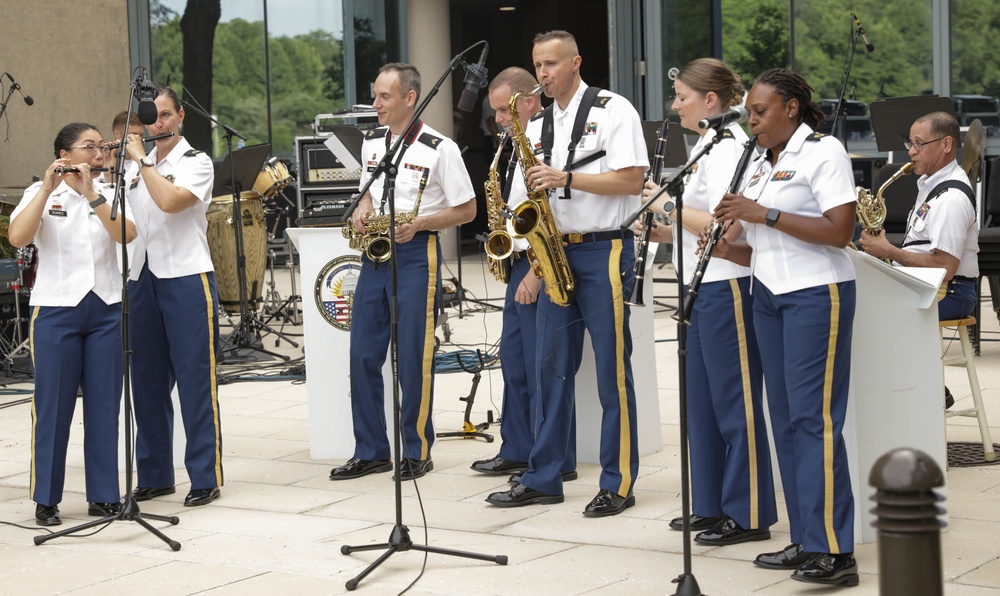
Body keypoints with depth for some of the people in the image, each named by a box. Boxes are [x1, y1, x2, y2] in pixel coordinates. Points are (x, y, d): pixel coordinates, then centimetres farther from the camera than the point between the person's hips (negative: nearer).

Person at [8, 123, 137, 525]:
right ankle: (45, 500, 10)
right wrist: (48, 187, -21)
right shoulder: (41, 193, 0)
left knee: (105, 405, 5)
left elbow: (127, 234, -11)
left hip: (106, 308, 3)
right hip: (56, 308, -3)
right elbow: (17, 237, -17)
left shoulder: (108, 192, 8)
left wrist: (91, 194, -19)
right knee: (53, 406, 1)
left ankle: (103, 496, 14)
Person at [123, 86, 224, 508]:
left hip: (187, 279, -6)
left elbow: (170, 201, -20)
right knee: (147, 381, 8)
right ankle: (154, 475, 17)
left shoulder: (196, 163, -3)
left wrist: (141, 159, -12)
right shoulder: (136, 167, 16)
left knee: (196, 381, -4)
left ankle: (206, 477, 1)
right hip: (141, 279, 6)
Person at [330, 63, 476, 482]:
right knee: (363, 356, 5)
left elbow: (466, 210, -6)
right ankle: (370, 451, 14)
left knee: (413, 359, -2)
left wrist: (417, 224, -17)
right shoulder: (371, 142, 11)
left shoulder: (439, 149, -8)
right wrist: (362, 209, 2)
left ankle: (418, 452, 10)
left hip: (416, 255, -6)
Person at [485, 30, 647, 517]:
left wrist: (567, 177, -18)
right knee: (551, 367, 8)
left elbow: (632, 180, -13)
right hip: (557, 252, 6)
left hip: (604, 251, -6)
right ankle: (542, 478, 14)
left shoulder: (613, 110, -4)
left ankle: (619, 484, 3)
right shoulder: (536, 126, 15)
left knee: (612, 369, -3)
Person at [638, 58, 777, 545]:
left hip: (726, 286, -10)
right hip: (703, 285, 10)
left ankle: (748, 515, 3)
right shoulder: (707, 146, 16)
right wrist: (664, 232, 6)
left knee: (736, 400, -4)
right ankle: (712, 505, 22)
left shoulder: (726, 146, -14)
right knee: (702, 397, 14)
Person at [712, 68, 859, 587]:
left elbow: (839, 232, -17)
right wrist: (725, 248, 0)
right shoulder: (759, 165, 17)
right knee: (785, 417, 6)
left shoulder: (823, 152, -6)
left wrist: (765, 214, -18)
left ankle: (833, 550, -10)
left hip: (817, 295, -8)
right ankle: (805, 540, 11)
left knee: (814, 415, -11)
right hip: (769, 296, 8)